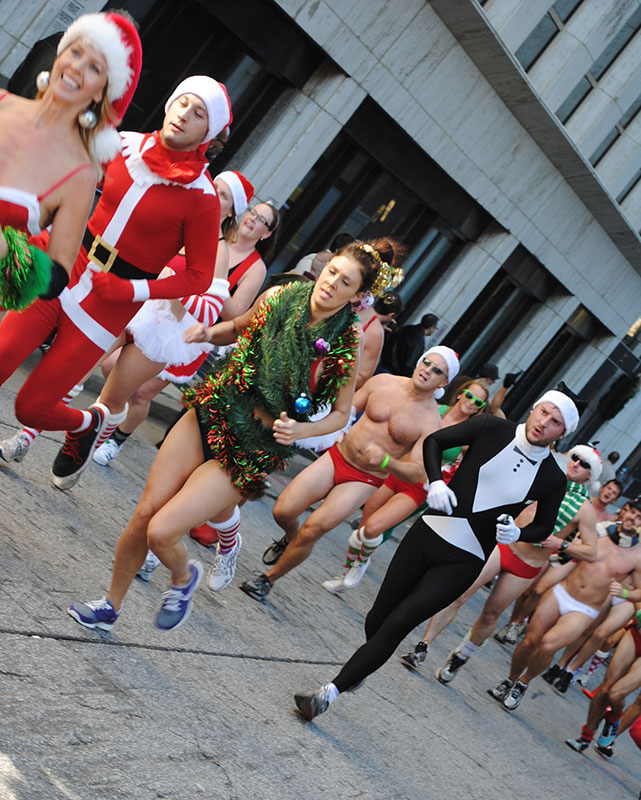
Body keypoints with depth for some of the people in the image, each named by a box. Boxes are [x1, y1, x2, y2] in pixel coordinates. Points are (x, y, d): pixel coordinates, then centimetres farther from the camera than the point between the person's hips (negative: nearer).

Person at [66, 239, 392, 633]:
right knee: (145, 512, 4)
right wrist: (209, 332, -2)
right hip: (213, 412, 4)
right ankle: (111, 607, 26)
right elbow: (240, 327, 18)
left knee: (161, 532, -12)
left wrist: (301, 430, -17)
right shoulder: (280, 297, -3)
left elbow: (341, 413, 0)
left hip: (254, 447, -4)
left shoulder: (348, 343, -12)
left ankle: (184, 578, 24)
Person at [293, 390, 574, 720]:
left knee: (397, 624, -13)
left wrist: (517, 534, -11)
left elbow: (544, 527, 10)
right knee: (377, 619, 7)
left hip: (462, 562, -2)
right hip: (428, 533, 2)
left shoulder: (552, 479, -6)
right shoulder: (494, 429, -6)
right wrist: (436, 482, -11)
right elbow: (434, 441, 6)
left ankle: (330, 692, -7)